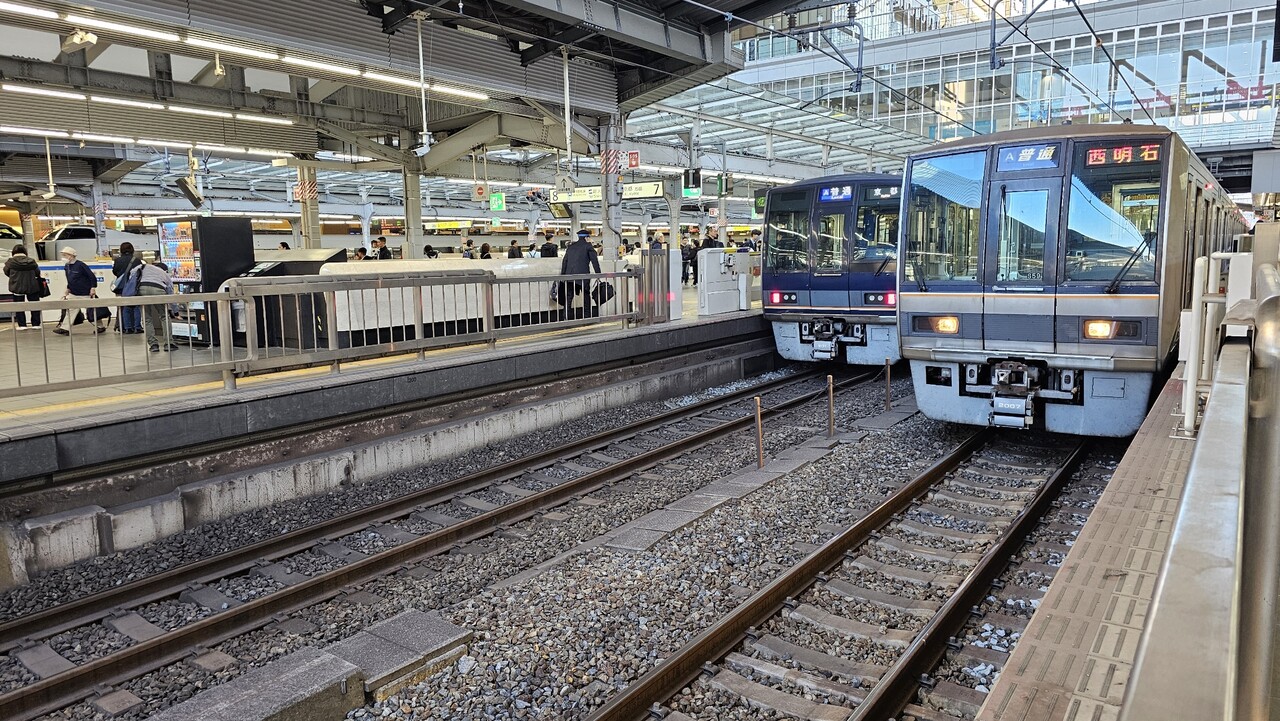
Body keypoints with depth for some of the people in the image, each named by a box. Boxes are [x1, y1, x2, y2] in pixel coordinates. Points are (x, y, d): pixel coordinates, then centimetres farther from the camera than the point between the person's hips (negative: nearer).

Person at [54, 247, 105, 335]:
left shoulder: (80, 265, -15)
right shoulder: (66, 267, 7)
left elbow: (92, 276, -15)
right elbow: (69, 282, 19)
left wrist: (93, 288, -17)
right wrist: (67, 292, 17)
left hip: (85, 294, -7)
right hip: (73, 294, 7)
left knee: (91, 311, 1)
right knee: (70, 310, 1)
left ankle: (100, 327, 14)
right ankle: (64, 328, 1)